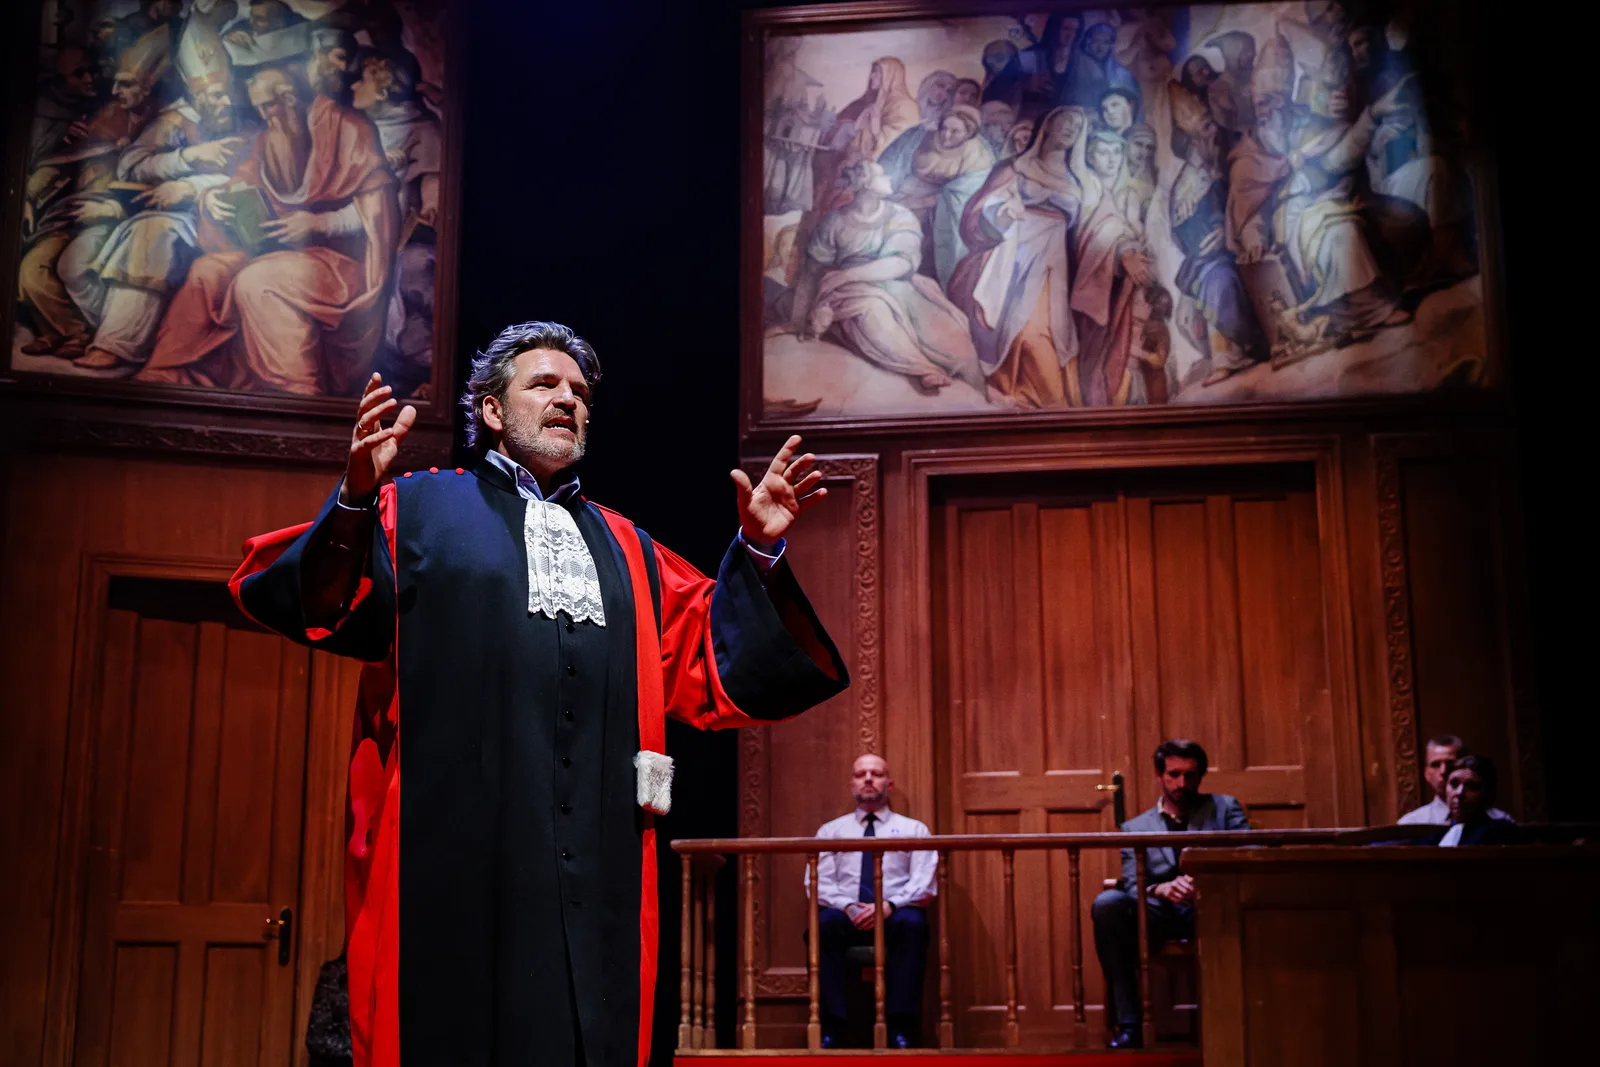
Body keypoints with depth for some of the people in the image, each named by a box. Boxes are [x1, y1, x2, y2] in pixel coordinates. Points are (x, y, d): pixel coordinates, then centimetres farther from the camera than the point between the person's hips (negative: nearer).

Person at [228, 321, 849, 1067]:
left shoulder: (624, 548, 24)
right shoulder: (418, 508, 13)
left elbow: (710, 667, 14)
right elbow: (296, 599, -1)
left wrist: (758, 553, 1)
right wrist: (354, 500, -19)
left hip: (594, 858, 4)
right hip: (454, 843, -3)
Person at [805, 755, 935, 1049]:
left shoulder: (913, 829, 16)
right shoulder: (830, 831, 19)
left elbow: (925, 885, 3)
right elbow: (817, 883, 7)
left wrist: (889, 906, -16)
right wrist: (847, 907, -14)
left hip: (895, 918, 0)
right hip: (846, 918, 1)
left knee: (911, 922, -37)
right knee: (824, 922, -35)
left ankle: (900, 1027, -34)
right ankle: (831, 1026, -32)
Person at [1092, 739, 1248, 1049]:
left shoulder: (1225, 808, 19)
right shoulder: (1135, 828, 19)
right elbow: (1132, 886, 4)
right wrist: (1160, 890, -23)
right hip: (1161, 915, 1)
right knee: (1106, 904, -29)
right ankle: (1128, 1023, -25)